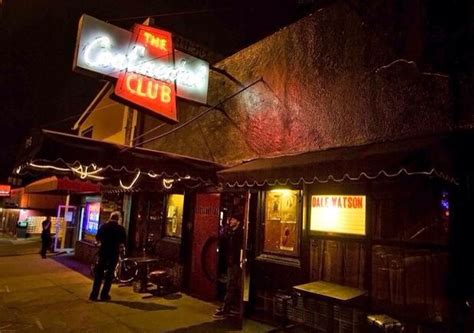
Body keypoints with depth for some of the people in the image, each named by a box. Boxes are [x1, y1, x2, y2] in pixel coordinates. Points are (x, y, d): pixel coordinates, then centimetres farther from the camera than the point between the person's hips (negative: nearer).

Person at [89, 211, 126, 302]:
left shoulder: (103, 226, -2)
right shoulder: (121, 228, -8)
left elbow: (97, 238, 6)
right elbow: (123, 242, -3)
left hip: (103, 252, 2)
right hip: (114, 253, -2)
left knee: (99, 273, 12)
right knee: (109, 274, 7)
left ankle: (94, 295, 12)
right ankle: (104, 295, 8)